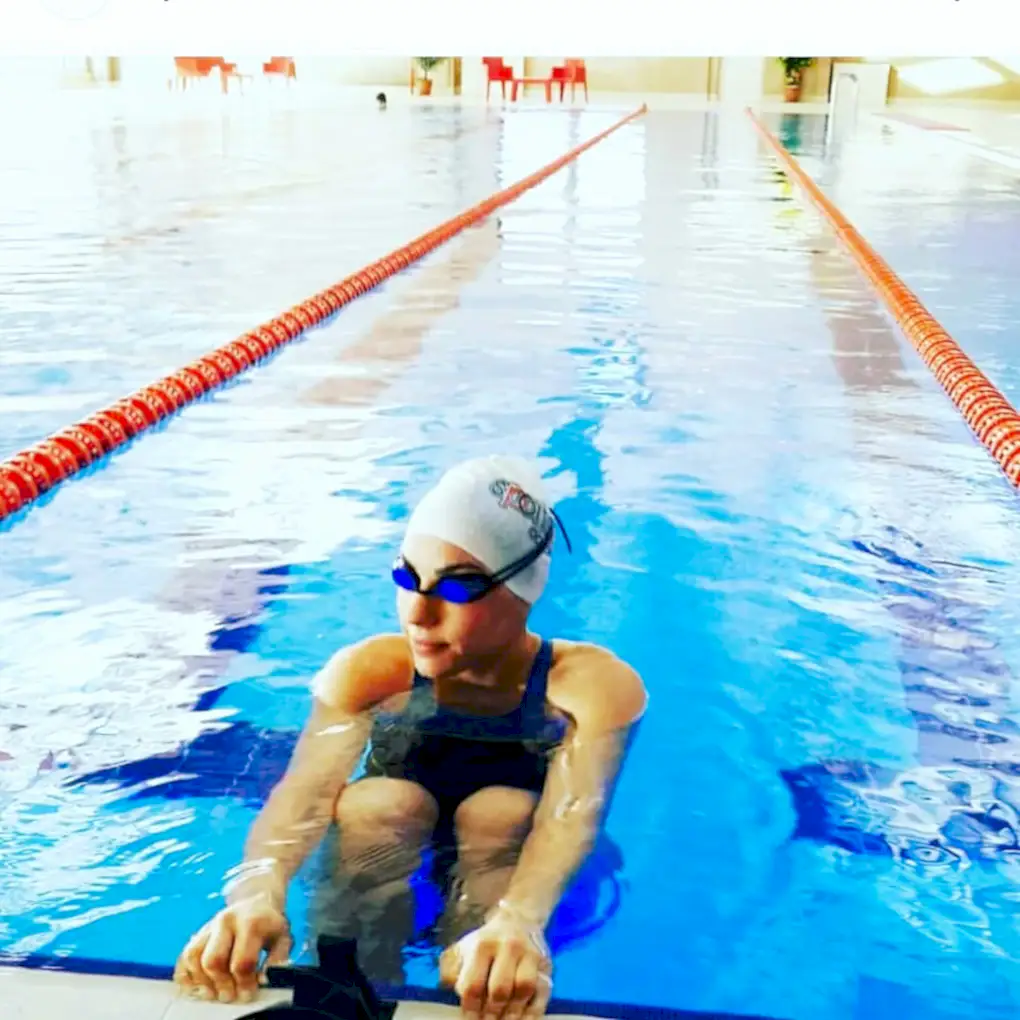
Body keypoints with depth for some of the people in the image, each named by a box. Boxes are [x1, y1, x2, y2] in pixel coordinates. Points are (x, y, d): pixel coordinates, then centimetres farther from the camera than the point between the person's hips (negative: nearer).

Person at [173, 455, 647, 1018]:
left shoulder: (592, 683, -22)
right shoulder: (366, 671, -17)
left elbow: (574, 812, -39)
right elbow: (305, 790, -32)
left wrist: (518, 922, -62)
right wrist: (256, 894, -55)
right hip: (387, 860, 1)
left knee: (501, 812, -32)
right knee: (382, 802, -30)